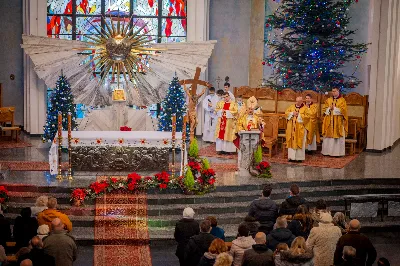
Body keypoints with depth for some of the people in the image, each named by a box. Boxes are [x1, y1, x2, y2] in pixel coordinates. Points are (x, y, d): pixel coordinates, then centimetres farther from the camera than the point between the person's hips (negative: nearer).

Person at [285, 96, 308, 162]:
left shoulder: (305, 108, -1)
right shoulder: (292, 106, 10)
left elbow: (307, 117, -10)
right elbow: (286, 112, 6)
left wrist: (299, 115, -15)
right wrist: (292, 113, -10)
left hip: (300, 128, -3)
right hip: (291, 128, 4)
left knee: (299, 142, -1)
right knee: (291, 142, 4)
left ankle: (299, 157, 3)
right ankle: (291, 156, 10)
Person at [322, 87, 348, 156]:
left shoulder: (342, 100, 1)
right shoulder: (328, 100, 12)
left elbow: (343, 110, -8)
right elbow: (324, 109, 9)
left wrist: (334, 108, -13)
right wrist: (329, 109, -10)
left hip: (338, 122, -3)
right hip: (329, 122, 4)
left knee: (338, 137, -4)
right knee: (329, 137, 2)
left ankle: (337, 152, -2)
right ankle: (328, 151, 6)